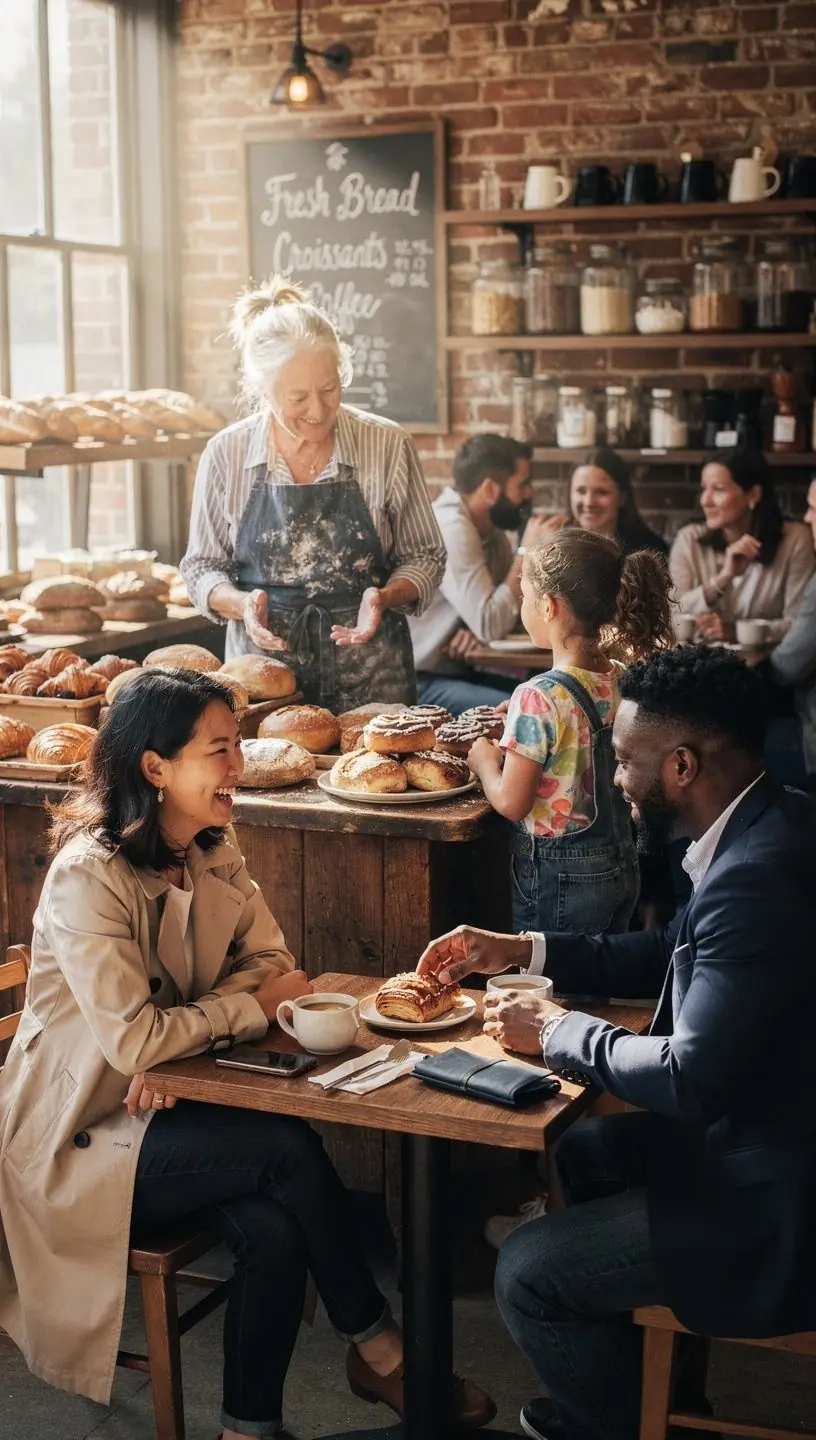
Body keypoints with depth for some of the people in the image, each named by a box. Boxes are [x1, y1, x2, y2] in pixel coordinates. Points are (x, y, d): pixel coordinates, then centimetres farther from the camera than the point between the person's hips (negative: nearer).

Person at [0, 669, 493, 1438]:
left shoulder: (214, 851, 1)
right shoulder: (88, 877, -23)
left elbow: (268, 958, -1)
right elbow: (132, 1039, -29)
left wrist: (184, 1037, -19)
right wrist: (257, 1006, -15)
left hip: (169, 1098, 6)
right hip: (82, 1136, -6)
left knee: (275, 1227, -22)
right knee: (290, 1149, -22)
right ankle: (377, 1349, -3)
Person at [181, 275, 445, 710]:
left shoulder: (387, 445, -4)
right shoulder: (226, 454, -1)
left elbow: (424, 557, 5)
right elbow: (201, 567, 8)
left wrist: (385, 597, -14)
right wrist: (241, 604, -12)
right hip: (260, 672, 0)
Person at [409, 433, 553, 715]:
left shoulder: (493, 532, 9)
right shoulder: (450, 528, -20)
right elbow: (491, 626, -24)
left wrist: (482, 627, -14)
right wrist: (527, 552, -17)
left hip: (458, 671, 9)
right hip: (419, 684, -9)